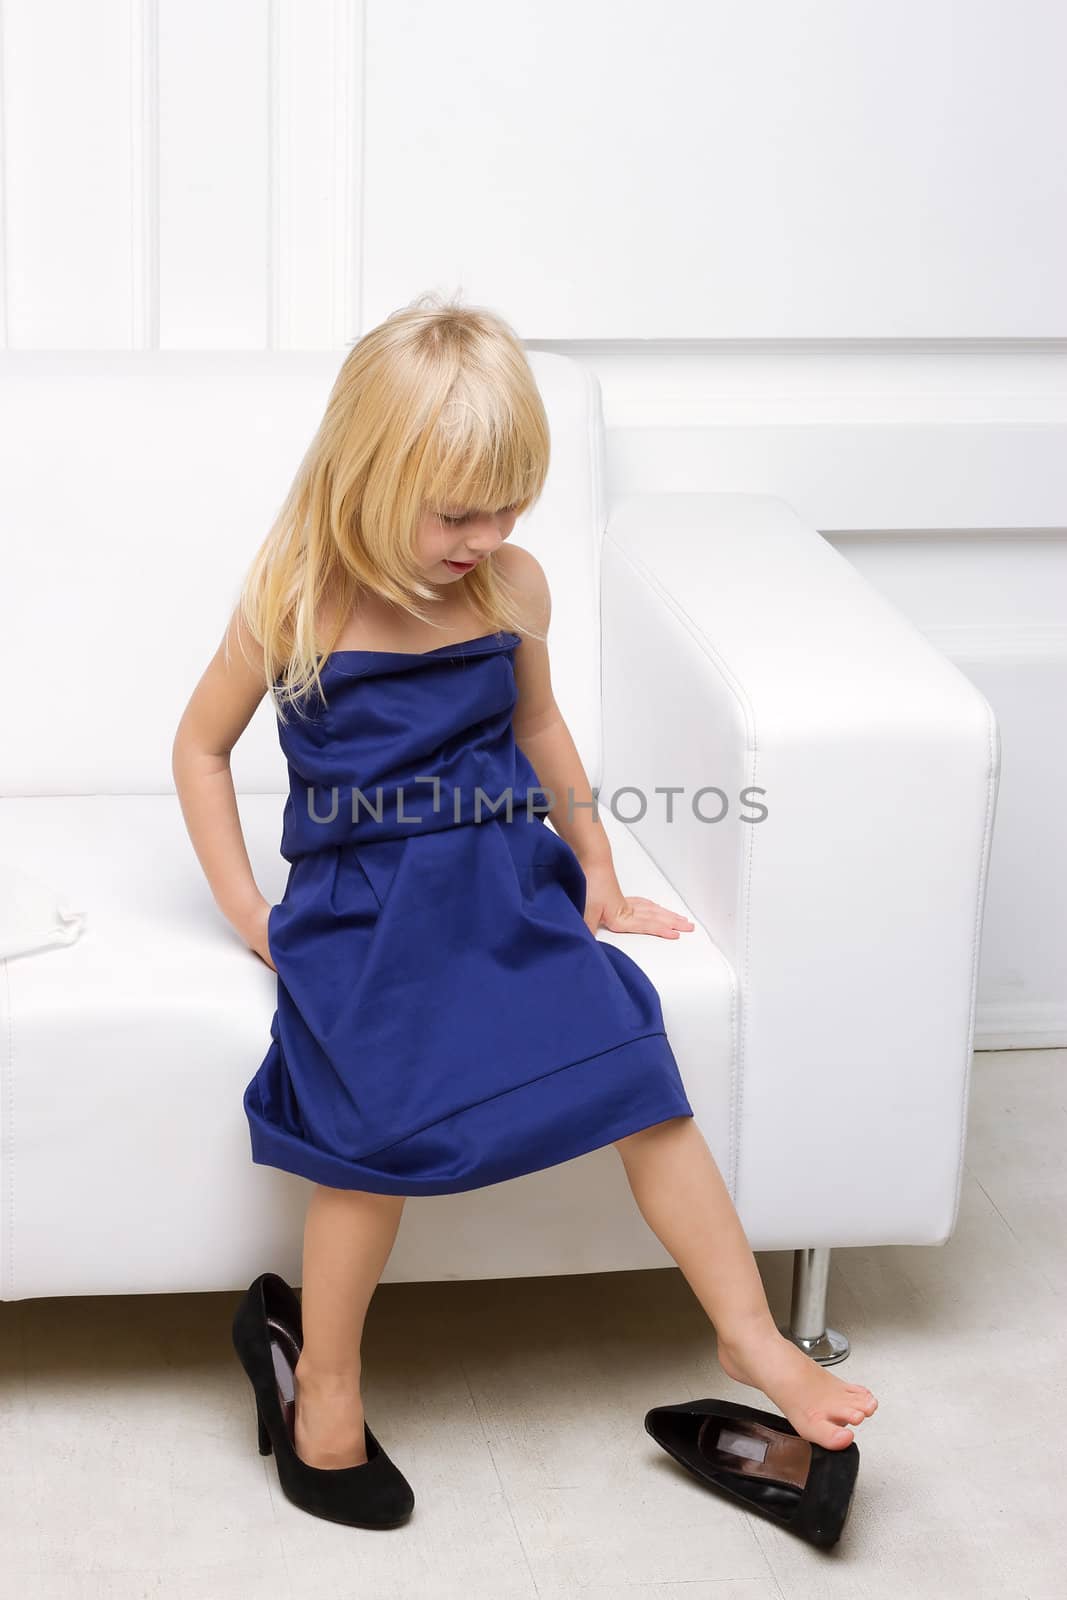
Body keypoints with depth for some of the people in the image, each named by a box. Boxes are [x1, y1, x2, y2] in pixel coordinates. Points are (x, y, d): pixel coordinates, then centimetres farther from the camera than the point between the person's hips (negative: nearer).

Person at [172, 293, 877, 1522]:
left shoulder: (513, 588, 2)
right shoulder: (293, 604, -7)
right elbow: (201, 746, 5)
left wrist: (597, 868, 20)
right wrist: (247, 913, -1)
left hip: (505, 878, 3)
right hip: (359, 902, -3)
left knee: (638, 1076, -14)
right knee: (376, 1131, -22)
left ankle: (749, 1336, 0)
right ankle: (326, 1377, 2)